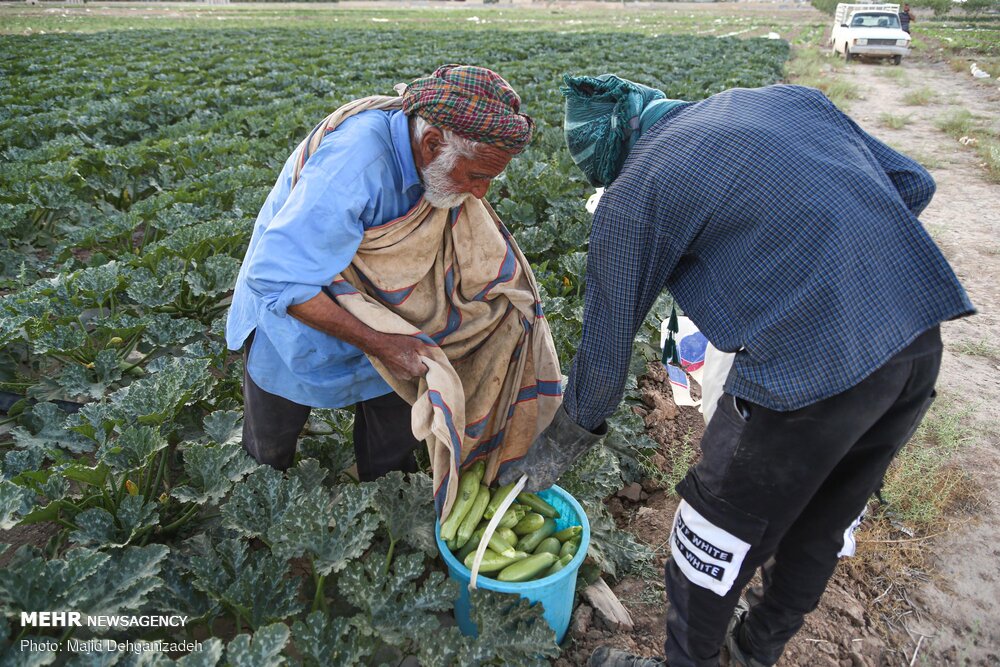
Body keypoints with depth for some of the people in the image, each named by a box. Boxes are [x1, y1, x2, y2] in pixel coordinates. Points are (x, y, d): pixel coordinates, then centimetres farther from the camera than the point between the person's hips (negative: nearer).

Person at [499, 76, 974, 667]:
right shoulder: (788, 98, 13)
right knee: (827, 524, 26)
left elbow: (607, 338, 2)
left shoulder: (634, 193, -5)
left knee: (722, 534, 16)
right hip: (923, 337, 9)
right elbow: (913, 184, 15)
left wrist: (565, 442, 17)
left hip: (809, 369, -8)